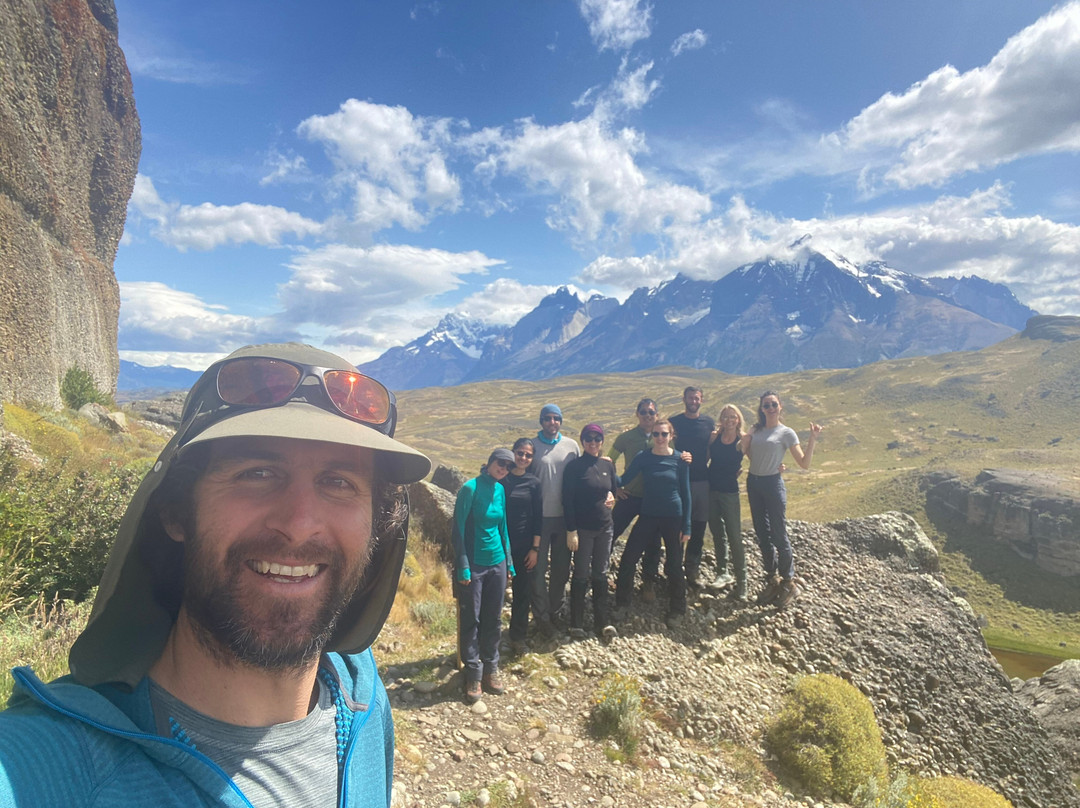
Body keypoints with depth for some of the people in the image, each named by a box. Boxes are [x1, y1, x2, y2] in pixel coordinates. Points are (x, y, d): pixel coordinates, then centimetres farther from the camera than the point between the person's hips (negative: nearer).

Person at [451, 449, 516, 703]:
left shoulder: (500, 490, 5)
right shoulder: (471, 488, -14)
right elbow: (458, 529, -14)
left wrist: (509, 562, 13)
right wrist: (463, 567, -15)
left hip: (496, 564, 6)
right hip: (473, 565, -6)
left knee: (494, 620, 13)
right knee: (471, 620, 5)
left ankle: (490, 669, 28)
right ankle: (473, 674, 19)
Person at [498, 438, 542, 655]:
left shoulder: (533, 483, 1)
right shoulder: (499, 479, -2)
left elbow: (538, 517, 3)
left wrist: (535, 548, -1)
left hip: (524, 545, 1)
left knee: (523, 592, 10)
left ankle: (519, 637, 26)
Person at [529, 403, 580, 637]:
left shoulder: (571, 446, 4)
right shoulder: (532, 446, -2)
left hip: (565, 515, 3)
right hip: (540, 516, -2)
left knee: (562, 567, 14)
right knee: (538, 568, 1)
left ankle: (556, 611, 32)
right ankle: (542, 617, 15)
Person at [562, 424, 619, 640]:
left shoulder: (608, 465, 4)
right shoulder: (574, 466, -10)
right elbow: (567, 501, -12)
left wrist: (612, 497, -5)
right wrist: (571, 531, -15)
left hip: (604, 527, 4)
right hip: (582, 529, -4)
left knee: (601, 574, 12)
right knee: (581, 575, 5)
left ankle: (602, 621, 23)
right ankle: (577, 624, 17)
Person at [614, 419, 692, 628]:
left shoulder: (680, 460, -4)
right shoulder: (643, 458, -1)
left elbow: (686, 493, -1)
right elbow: (622, 481, -1)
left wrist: (686, 526, -3)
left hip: (673, 518, -1)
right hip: (648, 516, 2)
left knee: (674, 566, 8)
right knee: (628, 559, 0)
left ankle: (677, 610, 28)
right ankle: (621, 603, 20)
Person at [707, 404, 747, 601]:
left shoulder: (743, 440, -7)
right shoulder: (714, 436, 1)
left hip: (729, 492, -4)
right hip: (711, 489, 4)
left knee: (734, 538, -3)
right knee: (717, 534, 15)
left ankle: (741, 584, 4)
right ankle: (723, 573, 30)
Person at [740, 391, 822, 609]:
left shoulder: (786, 433, -6)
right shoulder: (755, 429, 8)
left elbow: (804, 464, -10)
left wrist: (812, 439, -19)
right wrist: (745, 442, -4)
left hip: (773, 484, -5)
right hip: (753, 483, 5)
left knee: (779, 534, -1)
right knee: (762, 534, 12)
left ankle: (788, 583, 16)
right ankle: (772, 579, 27)